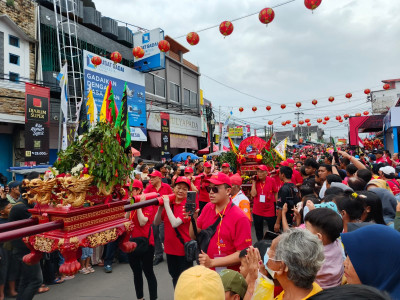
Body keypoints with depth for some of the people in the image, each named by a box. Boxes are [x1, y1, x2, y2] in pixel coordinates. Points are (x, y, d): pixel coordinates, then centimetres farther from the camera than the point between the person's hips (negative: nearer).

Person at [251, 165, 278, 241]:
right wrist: (254, 182, -14)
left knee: (272, 230, 9)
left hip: (270, 210, -2)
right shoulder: (255, 181, -4)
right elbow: (253, 194, -14)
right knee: (258, 230, 17)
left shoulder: (271, 180, -9)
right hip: (257, 211, 2)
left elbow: (275, 193, 1)